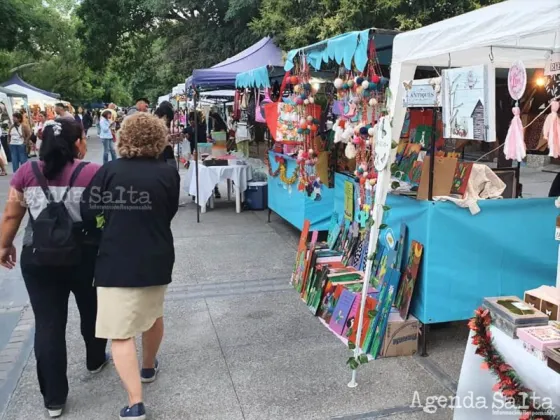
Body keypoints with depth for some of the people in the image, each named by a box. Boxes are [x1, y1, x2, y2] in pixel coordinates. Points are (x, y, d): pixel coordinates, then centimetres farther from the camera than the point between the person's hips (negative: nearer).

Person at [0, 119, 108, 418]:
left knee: (48, 324, 8)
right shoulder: (94, 173, -10)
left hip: (39, 258, 1)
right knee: (92, 311, 23)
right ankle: (95, 361, 44)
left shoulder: (27, 172, -2)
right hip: (86, 256, -1)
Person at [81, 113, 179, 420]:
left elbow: (88, 214, -6)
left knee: (120, 332, 2)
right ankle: (148, 367, 47)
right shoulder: (168, 173, -5)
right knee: (152, 314, 26)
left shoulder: (109, 171, -10)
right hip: (156, 259, 3)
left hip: (117, 261, -3)